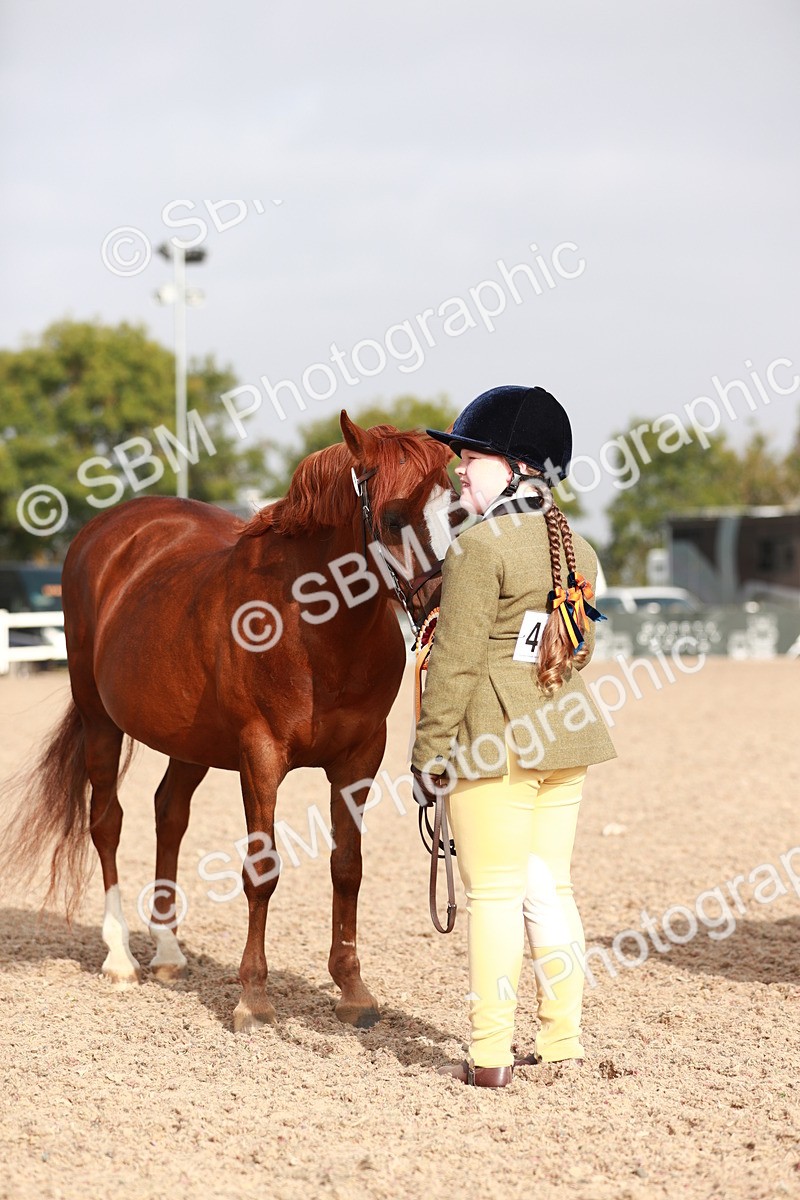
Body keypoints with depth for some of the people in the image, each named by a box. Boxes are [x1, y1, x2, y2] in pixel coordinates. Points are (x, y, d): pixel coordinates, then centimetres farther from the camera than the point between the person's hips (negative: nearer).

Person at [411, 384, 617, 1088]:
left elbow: (456, 661, -15)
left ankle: (490, 1056, 2)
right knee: (549, 888, 13)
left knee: (494, 893, -2)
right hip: (565, 736, 7)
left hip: (491, 739, -7)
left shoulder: (480, 546, -14)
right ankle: (563, 1045, 16)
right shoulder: (578, 550, 11)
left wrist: (430, 753, -10)